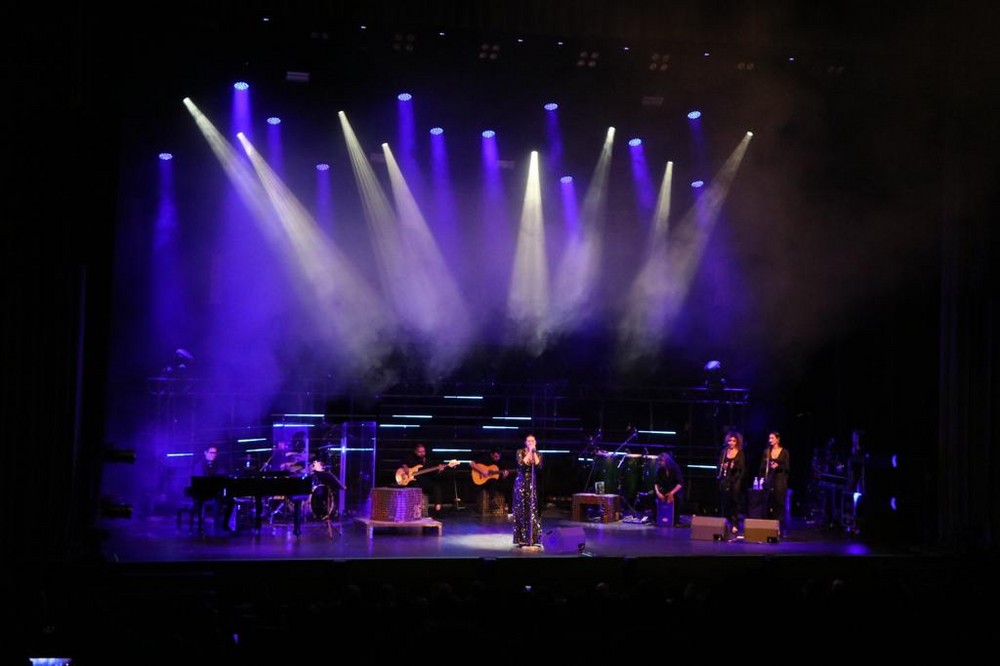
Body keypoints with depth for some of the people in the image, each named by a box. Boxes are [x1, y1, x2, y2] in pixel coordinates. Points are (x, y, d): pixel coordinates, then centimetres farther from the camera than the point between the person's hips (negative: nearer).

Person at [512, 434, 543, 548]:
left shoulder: (538, 454, 5)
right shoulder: (520, 452, -1)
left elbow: (539, 466, -11)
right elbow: (522, 464, -18)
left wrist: (534, 453, -12)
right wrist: (529, 452, -14)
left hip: (533, 484, 2)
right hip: (521, 483, -2)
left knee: (533, 511, -4)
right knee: (522, 511, -2)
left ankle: (534, 539, -1)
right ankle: (522, 540, 3)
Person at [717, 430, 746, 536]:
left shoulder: (740, 453, 2)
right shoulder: (724, 451, 11)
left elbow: (743, 469, -1)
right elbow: (719, 464, 15)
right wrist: (722, 466, -7)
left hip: (735, 480, -3)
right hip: (725, 480, 3)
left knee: (734, 502, -6)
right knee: (724, 503, 1)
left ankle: (734, 525, -5)